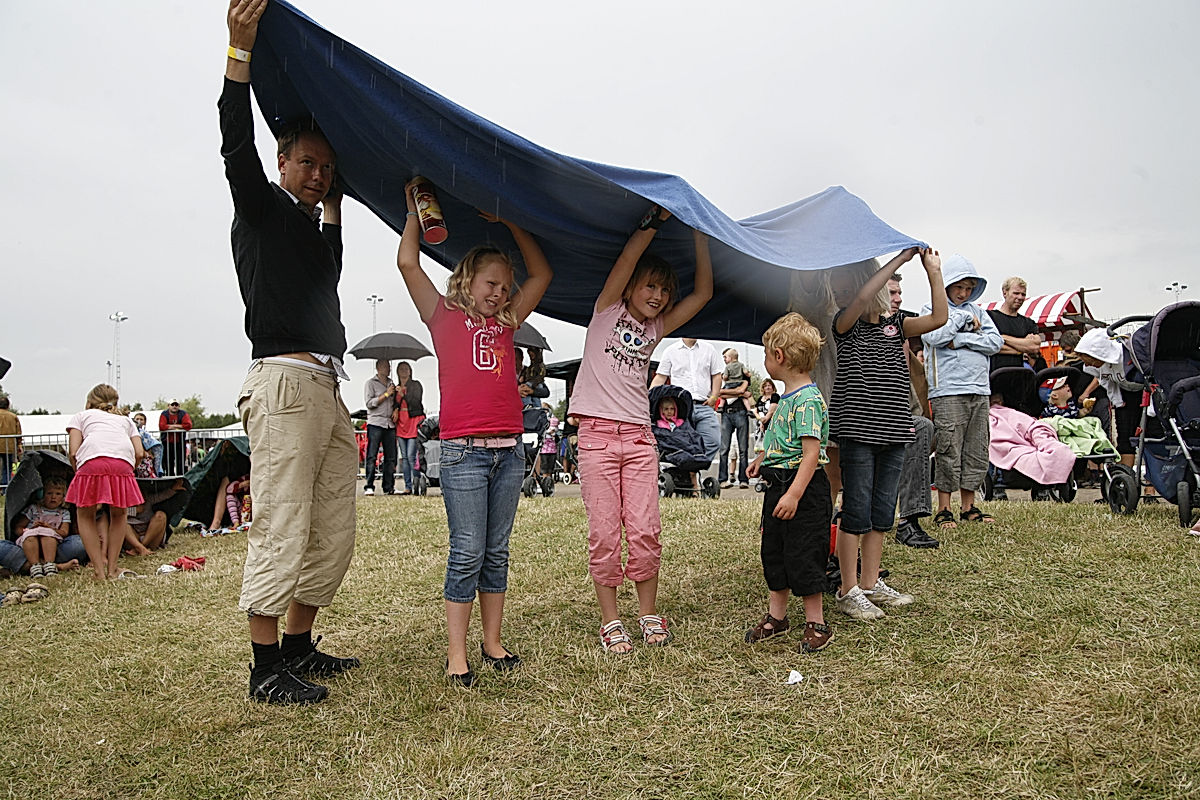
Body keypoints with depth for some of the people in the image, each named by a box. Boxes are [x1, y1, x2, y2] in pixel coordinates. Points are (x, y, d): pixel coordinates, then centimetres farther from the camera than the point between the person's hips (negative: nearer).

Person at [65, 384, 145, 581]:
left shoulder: (81, 416, 28)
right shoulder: (125, 419, 35)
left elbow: (73, 452, 13)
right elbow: (139, 453, 19)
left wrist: (80, 473, 27)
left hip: (92, 461, -2)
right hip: (123, 463, 2)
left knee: (85, 516, 19)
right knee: (118, 515, 24)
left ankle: (99, 570, 12)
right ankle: (112, 568, 22)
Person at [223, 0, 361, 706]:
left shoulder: (322, 231, 25)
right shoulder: (261, 210, 4)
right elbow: (237, 145, -10)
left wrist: (335, 206, 26)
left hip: (330, 391, 8)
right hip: (285, 384, -8)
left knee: (335, 534, 8)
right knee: (282, 528, -9)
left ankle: (301, 645, 18)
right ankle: (267, 667, -1)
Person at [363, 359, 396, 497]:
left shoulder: (391, 383, 19)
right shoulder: (371, 383, 2)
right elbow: (369, 403, -8)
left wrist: (396, 410, 7)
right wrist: (386, 394, -10)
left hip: (390, 424, 6)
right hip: (375, 423, -6)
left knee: (391, 457, 4)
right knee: (372, 457, -7)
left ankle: (389, 487, 9)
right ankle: (369, 487, -6)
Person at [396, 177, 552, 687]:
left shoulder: (507, 322, 19)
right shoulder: (444, 316, 8)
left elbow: (541, 273, 21)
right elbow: (408, 263, 3)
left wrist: (508, 223, 21)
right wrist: (415, 208, 13)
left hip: (509, 449, 5)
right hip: (462, 450, -4)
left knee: (497, 552, 10)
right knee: (467, 553, -4)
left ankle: (493, 643, 19)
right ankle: (456, 655, 4)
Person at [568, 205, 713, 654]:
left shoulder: (657, 327, 17)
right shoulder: (608, 310, 7)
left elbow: (703, 292, 10)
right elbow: (627, 260, -8)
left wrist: (697, 233, 8)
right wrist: (655, 220, -7)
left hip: (639, 436, 4)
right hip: (597, 433, -3)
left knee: (645, 532, -1)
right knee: (604, 535, -2)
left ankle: (649, 614, 14)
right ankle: (610, 621, 9)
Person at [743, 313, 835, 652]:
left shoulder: (808, 399, -18)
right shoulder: (787, 397, 11)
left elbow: (811, 452, -24)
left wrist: (794, 494, -29)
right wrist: (764, 460, 35)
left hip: (803, 488, -10)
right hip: (778, 485, 10)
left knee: (802, 557, -1)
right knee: (773, 552, 16)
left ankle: (816, 624, 14)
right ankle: (776, 616, 30)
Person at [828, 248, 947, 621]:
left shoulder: (896, 324, 10)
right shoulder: (845, 324, -2)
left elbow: (938, 317, -1)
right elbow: (863, 298, -20)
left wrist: (933, 271, -4)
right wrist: (901, 258, -16)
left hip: (893, 430, 5)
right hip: (858, 429, -4)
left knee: (881, 513, 12)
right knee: (856, 513, -1)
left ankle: (871, 584, 24)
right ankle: (848, 590, 8)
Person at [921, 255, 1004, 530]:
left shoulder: (976, 311, 19)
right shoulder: (932, 309, 7)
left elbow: (996, 342, 7)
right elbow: (933, 336, -14)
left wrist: (962, 340, -6)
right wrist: (962, 318, -4)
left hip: (979, 389, 5)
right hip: (948, 391, -5)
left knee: (976, 451, 7)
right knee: (949, 451, -7)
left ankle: (969, 507, 17)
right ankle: (943, 510, 1)